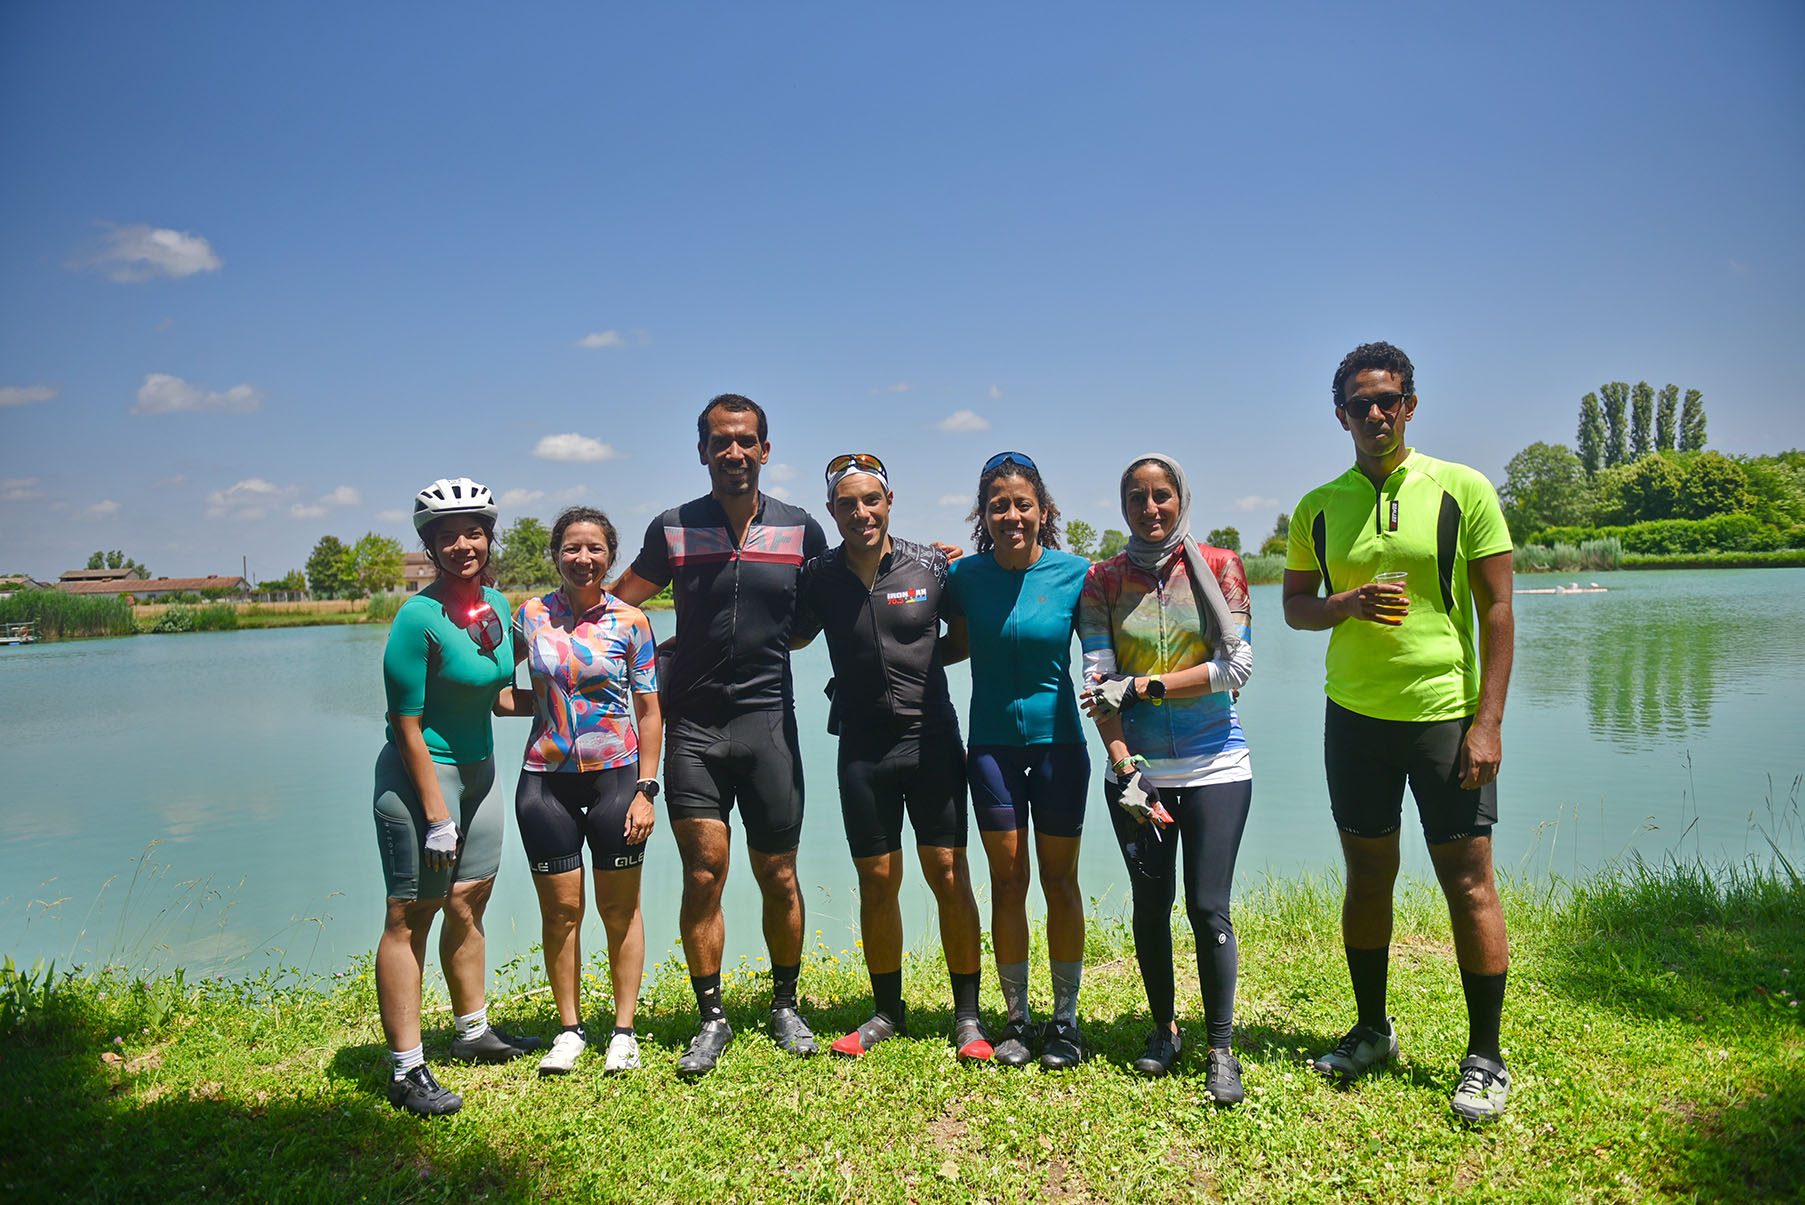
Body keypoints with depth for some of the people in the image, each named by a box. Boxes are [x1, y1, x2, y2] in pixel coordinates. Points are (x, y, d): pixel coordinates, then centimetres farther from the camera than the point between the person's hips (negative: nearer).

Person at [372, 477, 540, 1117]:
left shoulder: (497, 604, 4)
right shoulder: (419, 618, -19)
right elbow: (407, 726, -18)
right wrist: (436, 814, -18)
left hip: (479, 769, 8)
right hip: (421, 775, -8)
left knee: (468, 904, 17)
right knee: (410, 917, 0)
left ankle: (473, 1032, 33)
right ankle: (407, 1071, 8)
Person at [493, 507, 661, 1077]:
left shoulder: (631, 622, -1)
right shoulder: (530, 616, 4)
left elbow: (649, 714, 0)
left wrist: (646, 790, -6)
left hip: (616, 775, -1)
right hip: (546, 778, 2)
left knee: (620, 907, 7)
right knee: (560, 908, 8)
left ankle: (624, 1030, 21)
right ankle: (569, 1029, 24)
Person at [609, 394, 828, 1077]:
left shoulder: (800, 530, 3)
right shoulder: (673, 530, 3)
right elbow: (617, 606, 13)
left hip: (768, 719, 0)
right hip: (693, 725, 0)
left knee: (779, 878, 7)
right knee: (704, 874, -1)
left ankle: (785, 1005, 27)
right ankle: (711, 1019, 16)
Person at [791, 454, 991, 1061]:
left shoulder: (931, 565, -3)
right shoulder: (820, 575, 0)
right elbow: (789, 637, 15)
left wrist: (924, 659, -4)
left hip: (932, 740, -1)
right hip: (863, 748, 2)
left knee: (950, 877, 0)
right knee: (877, 883, 9)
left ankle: (967, 1015, 16)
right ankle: (887, 1011, 26)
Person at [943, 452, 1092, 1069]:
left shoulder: (1074, 573, -7)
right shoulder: (964, 574, -3)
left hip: (1058, 740, -1)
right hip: (992, 743, 1)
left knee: (1059, 879, 6)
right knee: (1007, 879, 5)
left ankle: (1065, 1021, 20)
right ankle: (1017, 1019, 19)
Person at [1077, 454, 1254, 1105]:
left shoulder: (1218, 567, 1)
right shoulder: (1103, 580, 3)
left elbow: (1236, 665, -8)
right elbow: (1099, 681, -3)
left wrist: (1140, 686, -13)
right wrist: (1124, 770, -11)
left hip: (1214, 765, -1)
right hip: (1138, 769, 2)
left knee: (1208, 906, -3)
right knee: (1151, 902, 8)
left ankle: (1220, 1046, 14)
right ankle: (1163, 1028, 29)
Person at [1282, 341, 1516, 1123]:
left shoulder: (1462, 490, -3)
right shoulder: (1318, 508, 5)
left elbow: (1497, 609, -4)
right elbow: (1294, 605, 12)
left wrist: (1488, 722, -11)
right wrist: (1348, 604, -12)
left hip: (1446, 714, -3)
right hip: (1354, 716, 3)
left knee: (1468, 883, 2)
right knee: (1367, 876, 13)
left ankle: (1485, 1058, 17)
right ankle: (1372, 1031, 29)